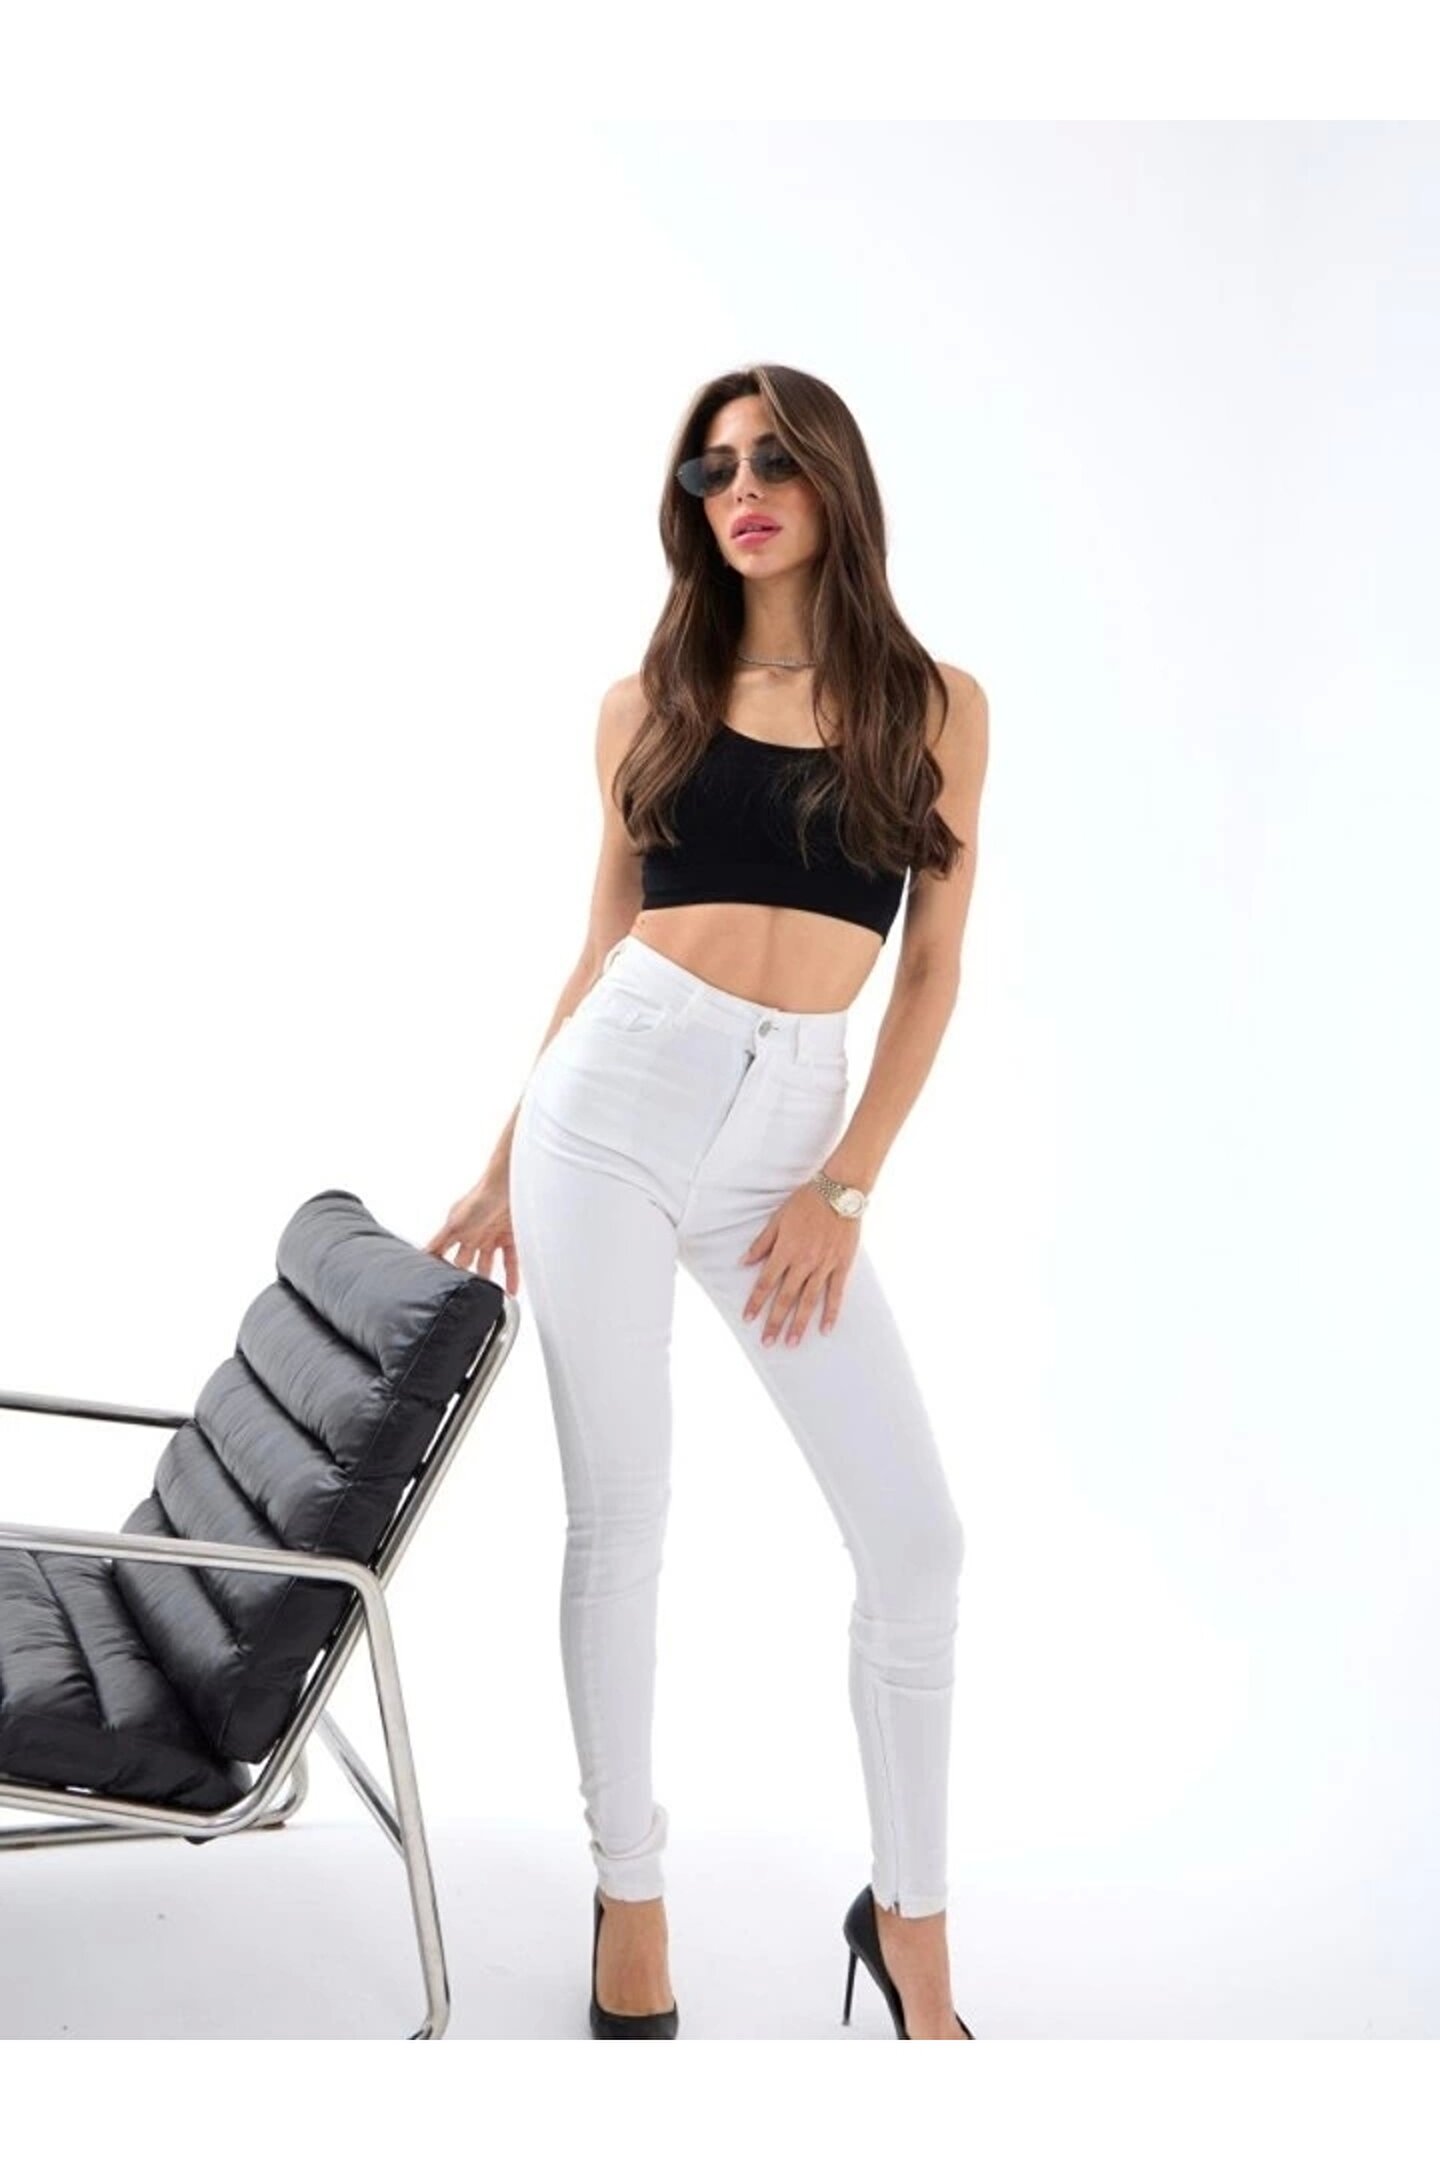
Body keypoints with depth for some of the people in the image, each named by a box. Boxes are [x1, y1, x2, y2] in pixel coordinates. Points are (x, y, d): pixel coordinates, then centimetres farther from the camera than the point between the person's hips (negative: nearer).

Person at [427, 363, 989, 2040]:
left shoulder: (934, 703, 6)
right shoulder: (649, 706, 8)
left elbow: (933, 971, 4)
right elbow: (603, 944, 13)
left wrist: (845, 1189, -4)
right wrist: (507, 1160, 12)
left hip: (789, 1136, 0)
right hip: (613, 1097, 0)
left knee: (916, 1534, -3)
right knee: (618, 1520, 4)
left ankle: (907, 1917, 17)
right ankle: (629, 1890, 23)